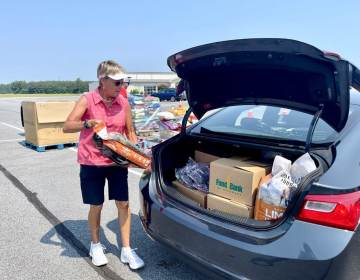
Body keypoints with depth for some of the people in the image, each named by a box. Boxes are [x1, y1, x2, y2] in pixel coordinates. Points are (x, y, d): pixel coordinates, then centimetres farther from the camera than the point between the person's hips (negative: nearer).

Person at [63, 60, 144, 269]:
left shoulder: (124, 103, 0)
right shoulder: (87, 100, -9)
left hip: (117, 161, 3)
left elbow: (130, 132, 7)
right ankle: (96, 245, 34)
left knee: (123, 203, 3)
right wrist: (88, 123, -32)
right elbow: (67, 126, -14)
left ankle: (126, 250, 19)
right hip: (92, 162, -2)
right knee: (96, 206, 9)